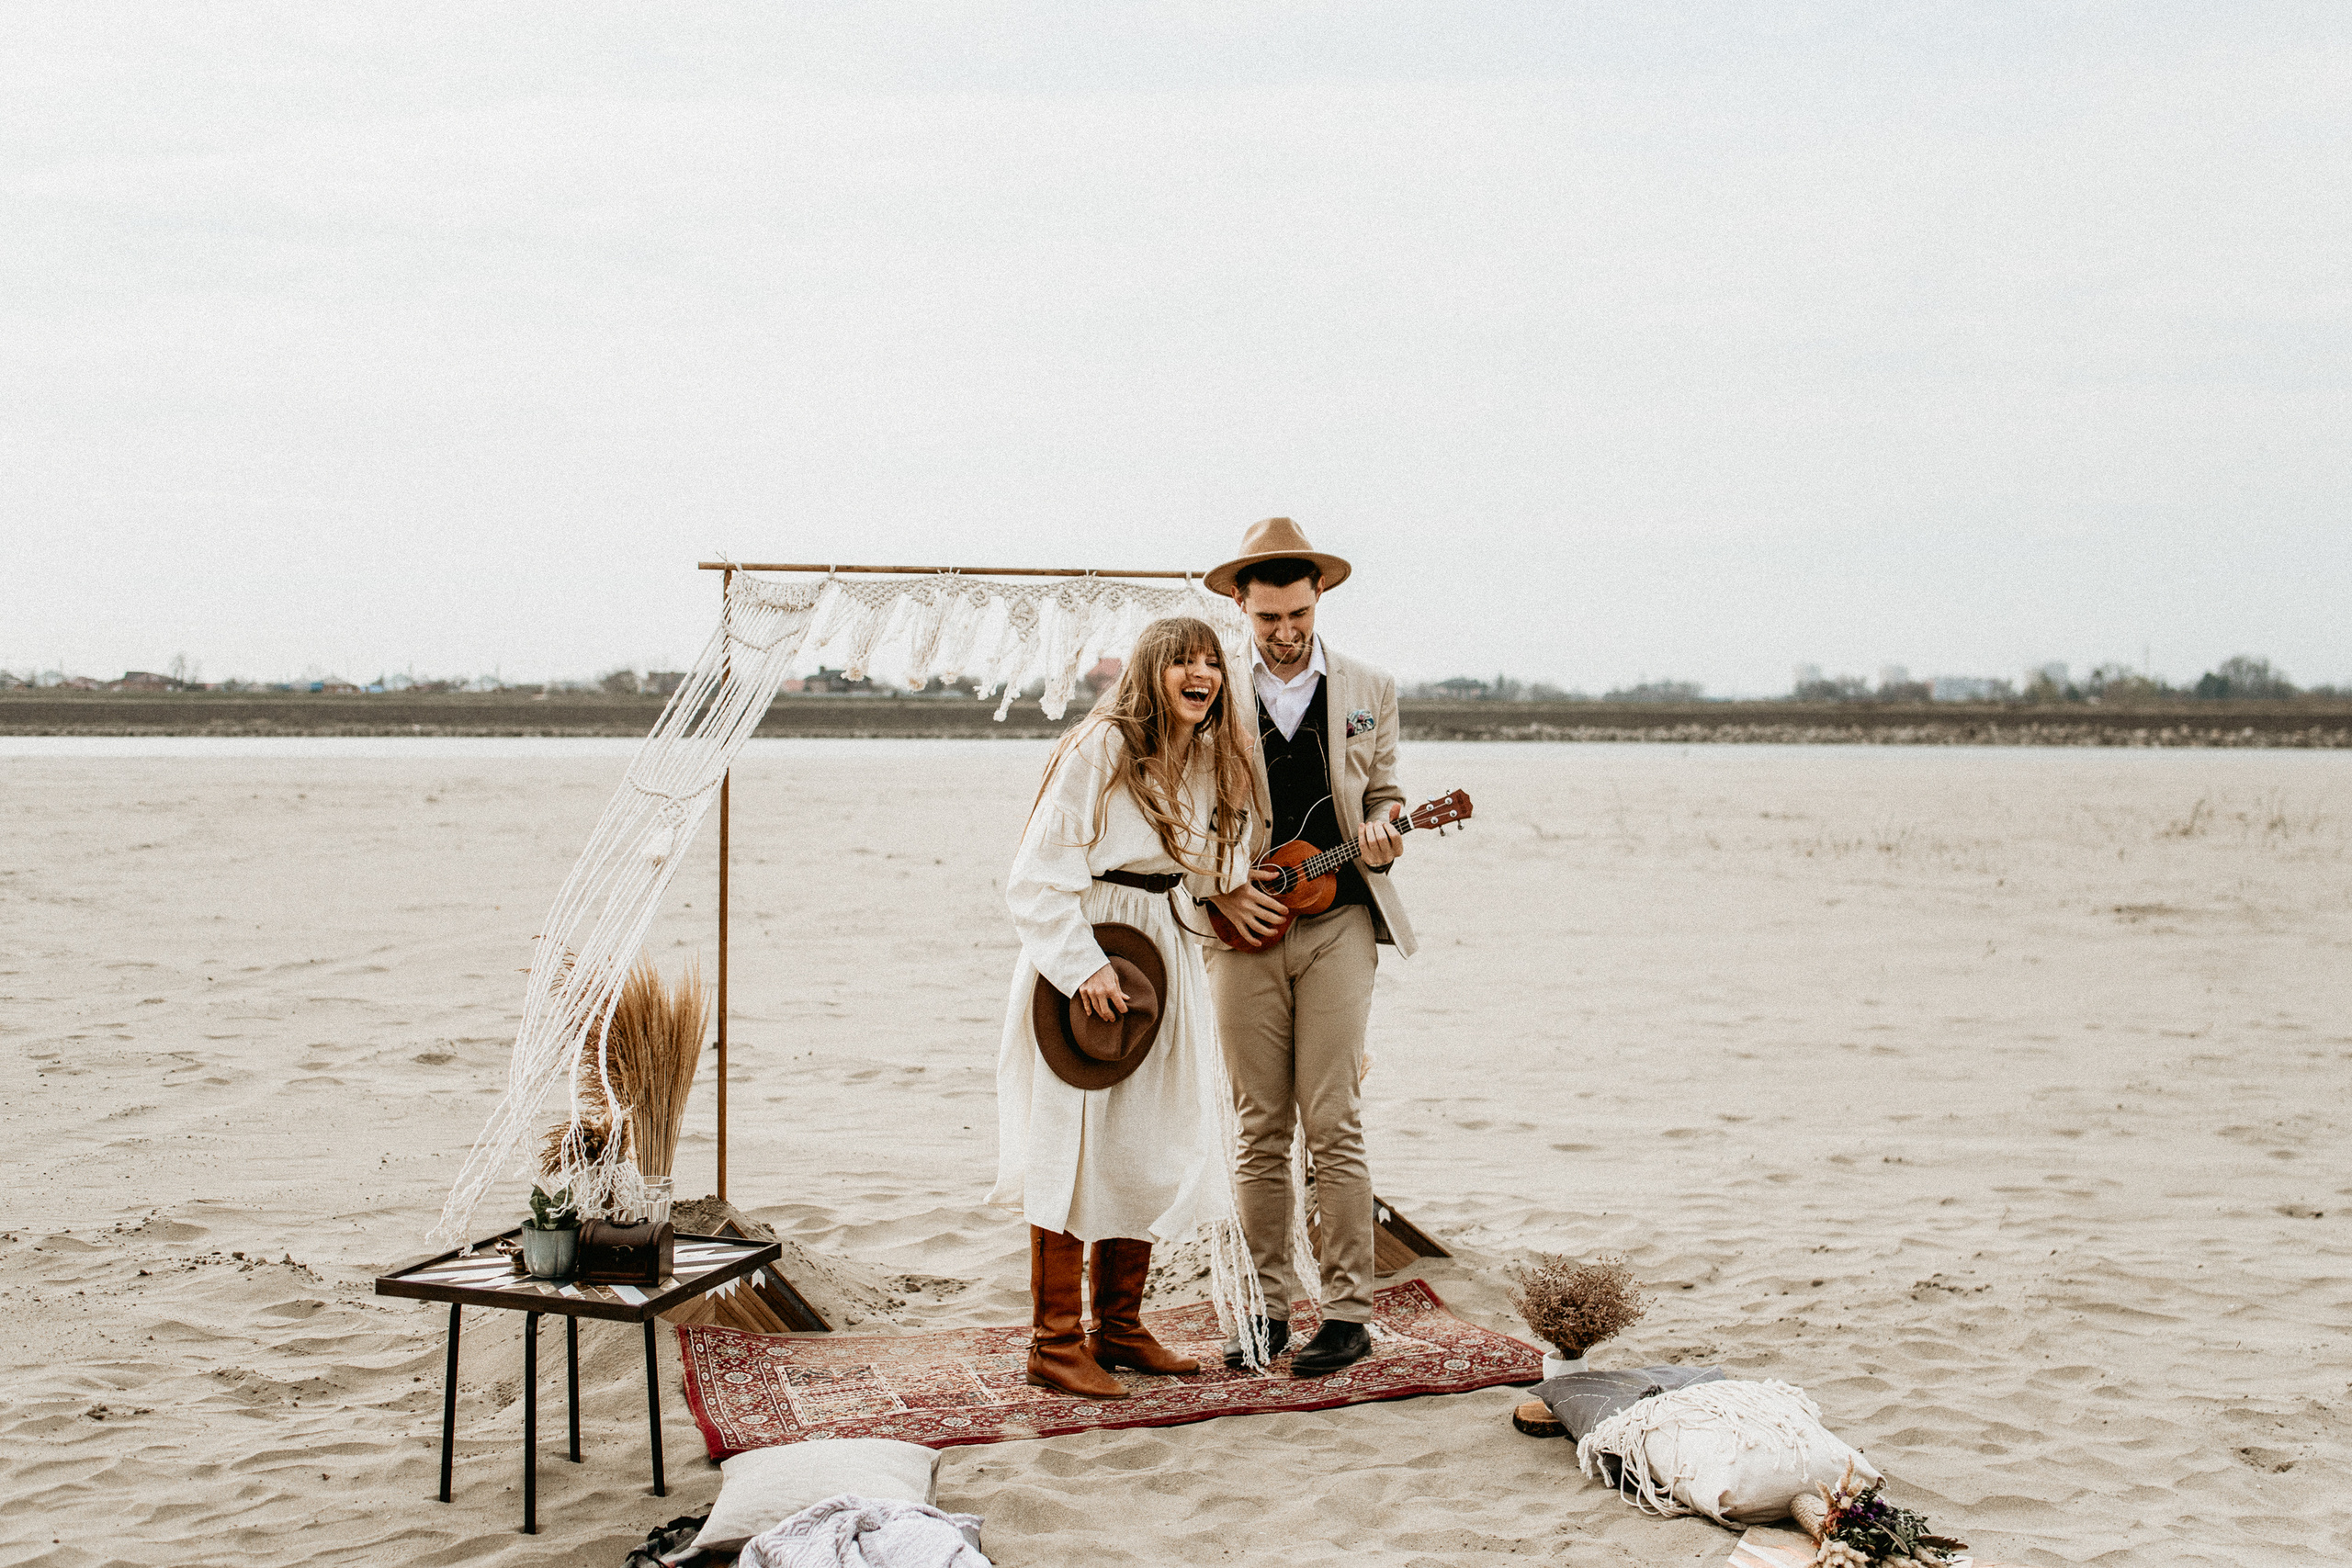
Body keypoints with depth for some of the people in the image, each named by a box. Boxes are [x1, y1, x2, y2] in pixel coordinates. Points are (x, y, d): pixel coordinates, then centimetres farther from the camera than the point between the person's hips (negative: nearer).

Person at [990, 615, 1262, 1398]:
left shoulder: (1213, 764, 9)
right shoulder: (1099, 751, -14)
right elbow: (1035, 878, -16)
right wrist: (1083, 967, -21)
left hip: (1162, 963, 7)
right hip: (1081, 960, -7)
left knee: (1148, 1153, 10)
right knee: (1071, 1154, -4)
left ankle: (1119, 1329, 23)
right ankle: (1054, 1345, 4)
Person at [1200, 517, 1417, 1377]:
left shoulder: (1368, 691, 10)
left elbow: (1383, 797, 14)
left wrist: (1381, 838, -9)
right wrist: (1221, 889, -6)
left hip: (1337, 924, 0)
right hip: (1244, 929, 1)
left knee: (1332, 1127, -4)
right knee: (1261, 1130, 3)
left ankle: (1348, 1314, 2)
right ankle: (1267, 1310, 12)